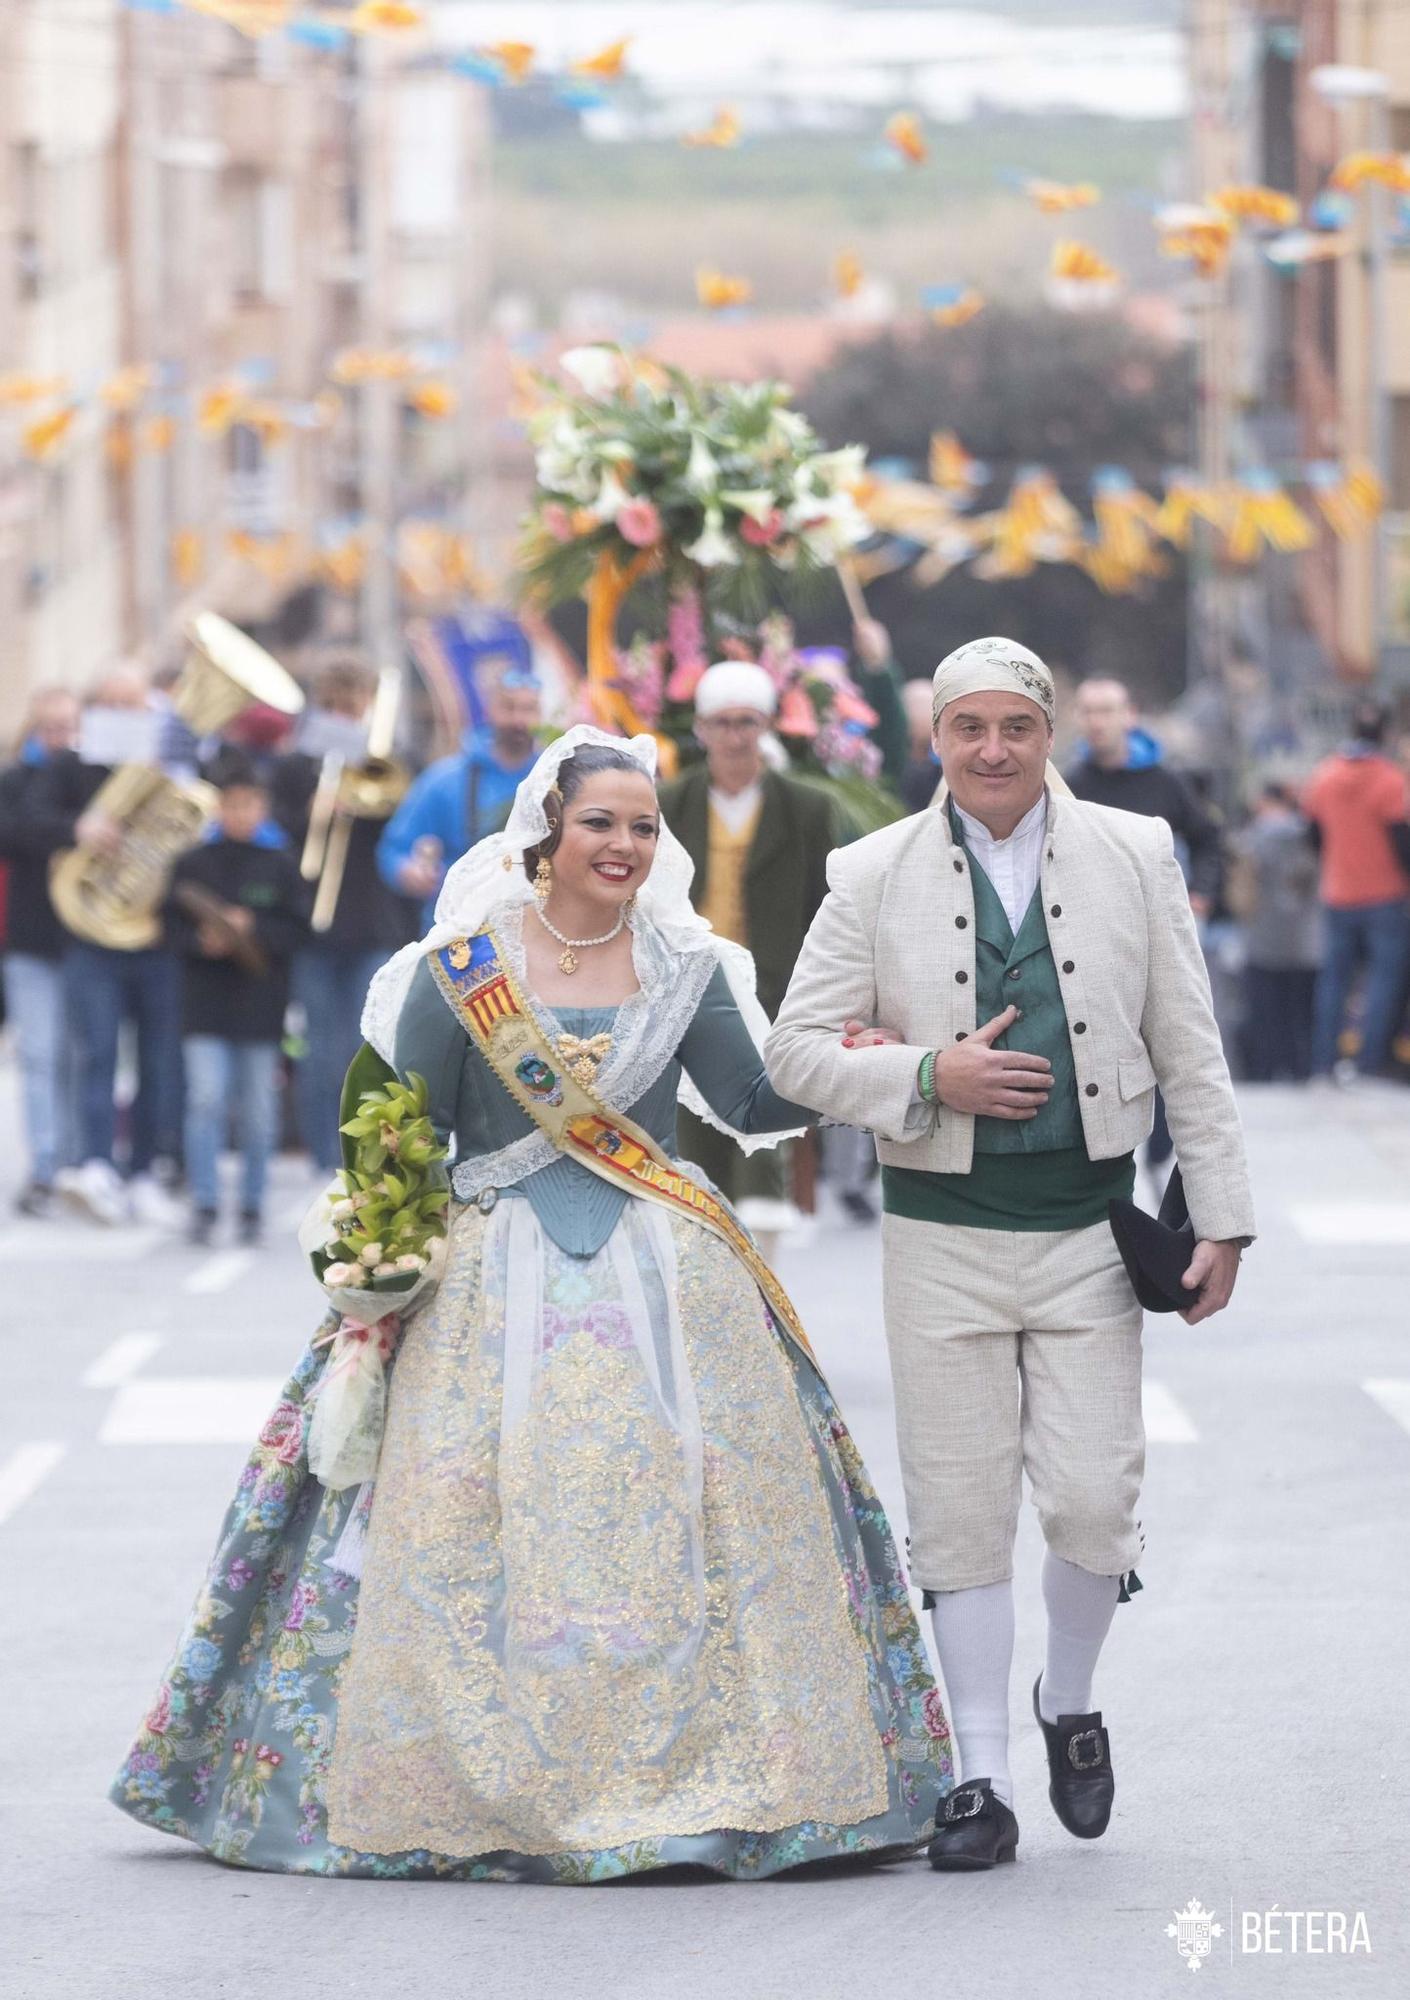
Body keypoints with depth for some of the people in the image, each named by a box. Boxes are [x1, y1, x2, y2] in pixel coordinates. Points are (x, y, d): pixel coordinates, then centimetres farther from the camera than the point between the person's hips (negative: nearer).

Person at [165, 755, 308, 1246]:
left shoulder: (279, 865, 3)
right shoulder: (193, 864, 3)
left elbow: (294, 929, 0)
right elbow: (174, 926, 2)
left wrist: (252, 929, -15)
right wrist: (202, 941, -16)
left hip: (260, 1003, 1)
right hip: (205, 1002, -1)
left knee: (258, 1110, 5)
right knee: (206, 1099, -11)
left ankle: (252, 1206, 17)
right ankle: (204, 1204, -6)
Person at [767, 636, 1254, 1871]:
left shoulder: (1134, 855, 4)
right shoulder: (872, 877, 1)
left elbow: (1190, 1052, 6)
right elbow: (796, 1051, 2)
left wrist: (1221, 1215, 3)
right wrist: (929, 1077, -14)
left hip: (1089, 1228, 0)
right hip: (943, 1235, 0)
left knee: (1093, 1497, -5)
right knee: (963, 1507, 2)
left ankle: (1070, 1704, 24)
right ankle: (981, 1780, 11)